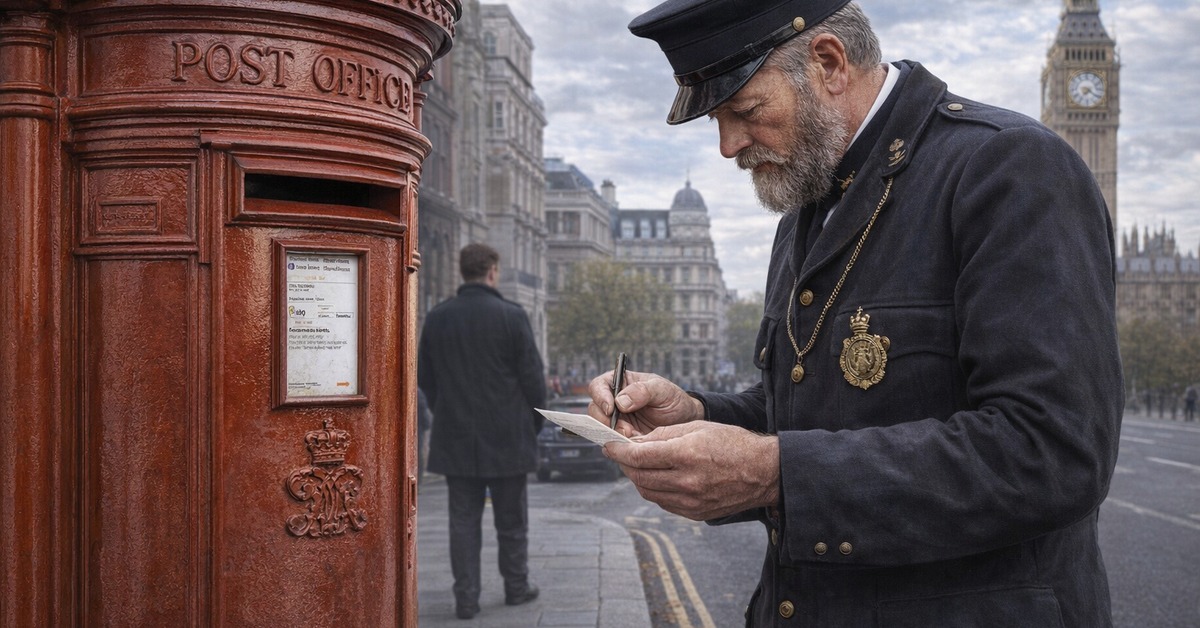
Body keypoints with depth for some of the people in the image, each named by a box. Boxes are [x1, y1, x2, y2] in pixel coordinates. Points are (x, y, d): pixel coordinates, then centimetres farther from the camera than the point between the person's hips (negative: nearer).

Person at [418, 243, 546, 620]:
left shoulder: (436, 318, 1)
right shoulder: (511, 316, -11)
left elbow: (425, 377, 7)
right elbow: (532, 376, -9)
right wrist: (534, 421, 6)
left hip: (456, 437, 3)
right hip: (507, 437, -2)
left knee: (463, 520, 8)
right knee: (511, 519, 12)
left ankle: (466, 598, 7)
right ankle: (516, 588, 23)